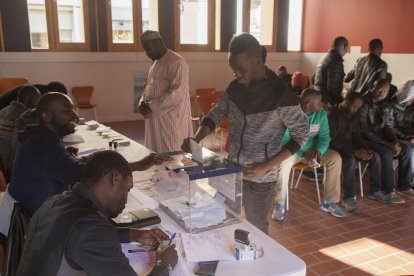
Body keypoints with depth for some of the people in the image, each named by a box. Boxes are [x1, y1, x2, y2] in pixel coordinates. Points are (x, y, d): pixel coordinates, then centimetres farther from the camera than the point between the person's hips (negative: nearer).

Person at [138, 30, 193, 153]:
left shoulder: (176, 62, -13)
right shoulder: (155, 63, 16)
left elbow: (177, 93, -22)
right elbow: (148, 87, 22)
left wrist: (150, 106, -17)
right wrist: (142, 103, 1)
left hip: (171, 119, -9)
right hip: (156, 119, 9)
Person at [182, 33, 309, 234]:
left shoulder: (281, 95, -19)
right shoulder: (235, 88, -2)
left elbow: (301, 136, -13)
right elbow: (216, 114, 8)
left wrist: (266, 166, -21)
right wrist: (196, 139, -12)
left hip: (259, 178, -5)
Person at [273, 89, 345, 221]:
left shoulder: (321, 114, -6)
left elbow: (324, 137, -4)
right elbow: (283, 141, -25)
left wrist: (318, 151, -26)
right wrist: (304, 154, -35)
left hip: (311, 149, 5)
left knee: (335, 158, -17)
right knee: (284, 163, -37)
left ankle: (330, 202, -5)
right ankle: (279, 205, -20)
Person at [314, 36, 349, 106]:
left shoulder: (325, 58, 12)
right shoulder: (336, 61, -16)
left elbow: (314, 79, 19)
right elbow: (333, 86, -20)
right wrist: (338, 103, -12)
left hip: (318, 97, 9)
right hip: (327, 101, -9)